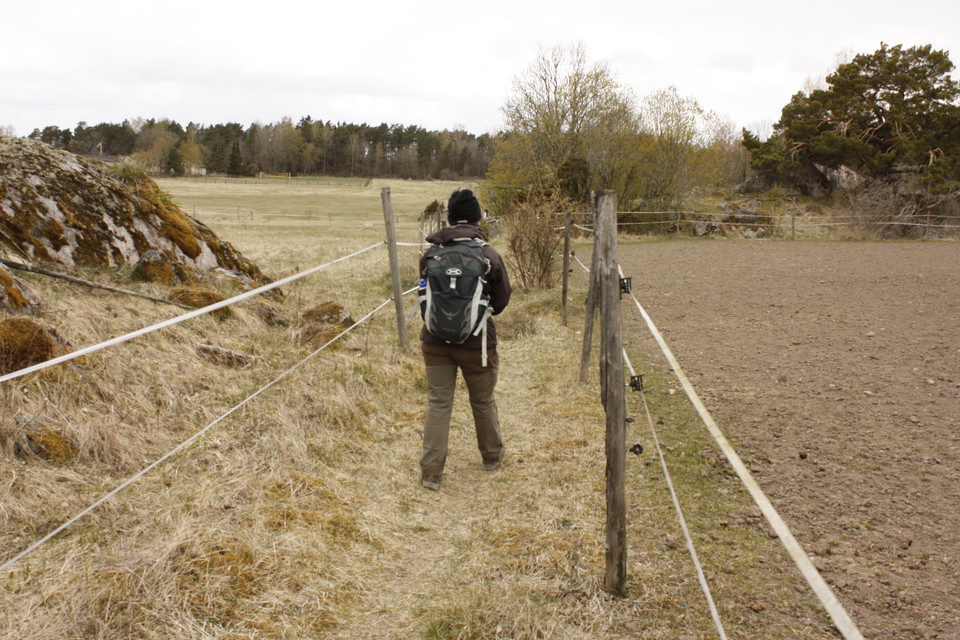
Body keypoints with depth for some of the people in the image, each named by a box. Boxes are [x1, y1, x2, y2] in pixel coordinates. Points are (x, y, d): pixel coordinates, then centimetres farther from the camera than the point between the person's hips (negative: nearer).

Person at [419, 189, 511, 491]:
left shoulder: (430, 254, -6)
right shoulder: (488, 255, -11)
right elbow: (502, 299, 2)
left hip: (435, 340, 1)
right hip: (476, 342, -1)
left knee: (438, 403, 9)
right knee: (483, 401, 18)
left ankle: (431, 471, 7)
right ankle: (492, 456, 38)